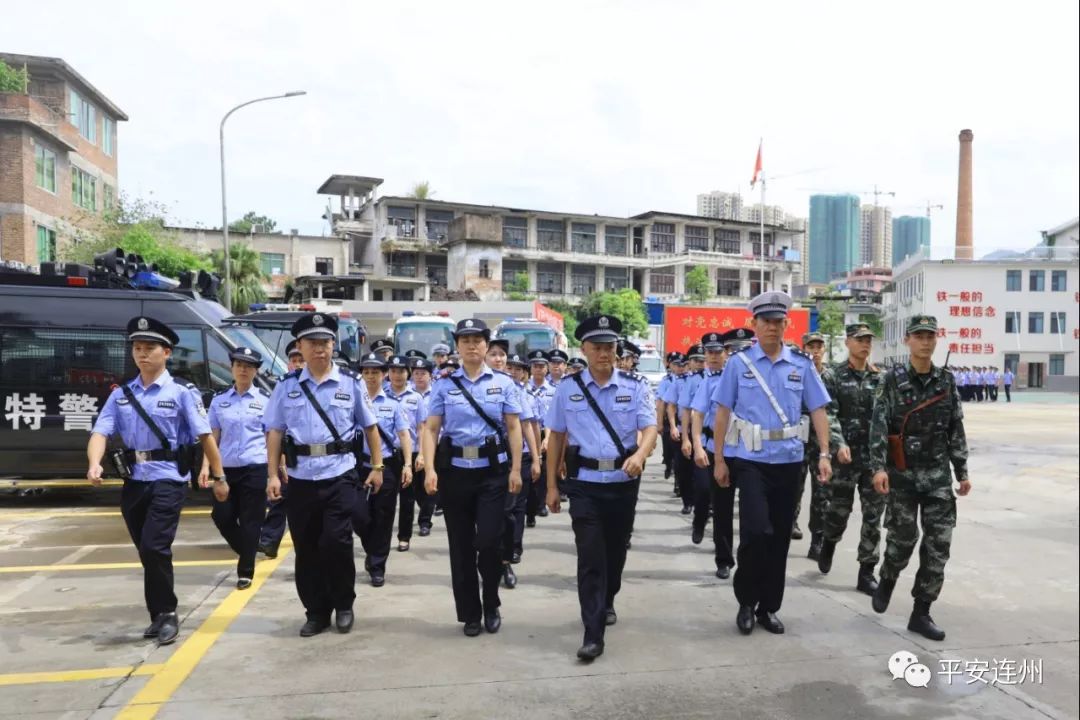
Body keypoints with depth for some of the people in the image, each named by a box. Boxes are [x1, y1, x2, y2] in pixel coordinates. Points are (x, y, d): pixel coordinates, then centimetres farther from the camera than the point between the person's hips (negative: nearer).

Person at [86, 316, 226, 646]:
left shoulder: (182, 392, -4)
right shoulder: (121, 394, 8)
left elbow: (205, 436, -3)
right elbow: (100, 432, -3)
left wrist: (218, 476, -1)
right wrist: (94, 464, -22)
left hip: (168, 480, -5)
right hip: (133, 481, 5)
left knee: (155, 547, -15)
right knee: (147, 552, 14)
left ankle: (166, 614, 4)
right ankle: (159, 615, 29)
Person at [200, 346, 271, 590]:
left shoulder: (265, 399, 1)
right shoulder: (219, 400, 7)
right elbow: (212, 437, 8)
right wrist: (206, 466, -1)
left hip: (255, 468, -3)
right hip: (226, 469, 3)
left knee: (250, 520, 2)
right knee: (221, 516, 3)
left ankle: (245, 572, 14)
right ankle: (245, 551, 32)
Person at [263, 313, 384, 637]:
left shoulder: (351, 383, 3)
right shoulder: (287, 386, 6)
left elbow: (370, 427, 9)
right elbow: (275, 432, 6)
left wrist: (377, 467, 8)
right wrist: (272, 475, 1)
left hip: (339, 476, -2)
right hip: (300, 478, 2)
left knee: (336, 542, -7)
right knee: (306, 547, 8)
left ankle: (343, 605, 17)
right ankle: (316, 612, 24)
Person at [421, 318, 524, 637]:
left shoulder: (503, 383, 3)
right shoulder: (444, 385, 3)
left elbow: (513, 428, 2)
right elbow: (431, 429, 0)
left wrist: (516, 469, -4)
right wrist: (430, 469, -11)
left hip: (493, 470, -1)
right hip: (455, 471, 1)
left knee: (488, 541, -6)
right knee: (461, 546, 7)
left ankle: (491, 605, 21)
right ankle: (470, 613, 23)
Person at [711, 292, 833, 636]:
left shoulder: (802, 363, 4)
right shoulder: (738, 362, 0)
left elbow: (818, 410, 5)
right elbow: (723, 413, 1)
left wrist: (824, 454, -4)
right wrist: (719, 460, 0)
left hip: (788, 460, 3)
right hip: (749, 459, -3)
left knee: (780, 536, 10)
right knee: (756, 530, -13)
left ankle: (768, 607, 26)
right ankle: (746, 601, 10)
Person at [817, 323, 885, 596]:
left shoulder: (880, 378, 9)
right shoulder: (833, 376, -1)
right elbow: (828, 415, -10)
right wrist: (840, 444, -23)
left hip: (876, 456, 3)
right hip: (845, 456, -3)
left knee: (873, 516, 3)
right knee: (839, 510, 6)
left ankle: (866, 572, 12)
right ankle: (828, 544, 37)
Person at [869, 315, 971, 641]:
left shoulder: (947, 381, 6)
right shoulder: (893, 379, -4)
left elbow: (956, 429, 10)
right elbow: (879, 425, -10)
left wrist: (962, 471, 7)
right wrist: (878, 467, -20)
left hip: (938, 474, 3)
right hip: (902, 473, -3)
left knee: (938, 543, -1)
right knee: (902, 537, 1)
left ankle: (921, 613, 8)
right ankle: (887, 580, 32)